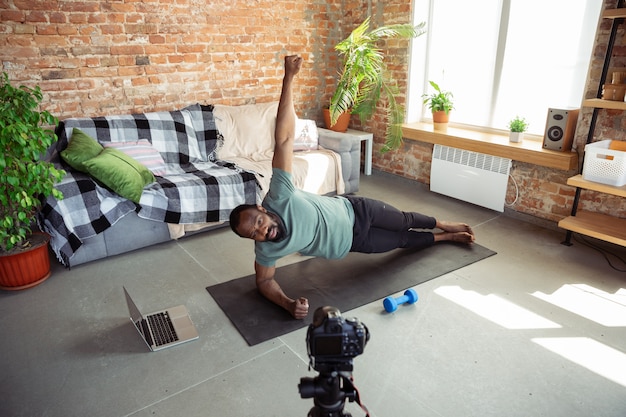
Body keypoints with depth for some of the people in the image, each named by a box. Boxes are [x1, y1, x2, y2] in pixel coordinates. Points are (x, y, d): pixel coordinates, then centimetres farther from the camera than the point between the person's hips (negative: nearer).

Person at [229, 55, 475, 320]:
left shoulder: (279, 197, -35)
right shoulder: (266, 250, -26)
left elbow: (284, 139, -42)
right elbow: (264, 280, -8)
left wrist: (289, 77, -45)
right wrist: (287, 304, -29)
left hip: (354, 211, -2)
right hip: (354, 241, 2)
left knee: (405, 221, 22)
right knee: (402, 240, 20)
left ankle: (445, 226, 55)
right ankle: (446, 237, 50)